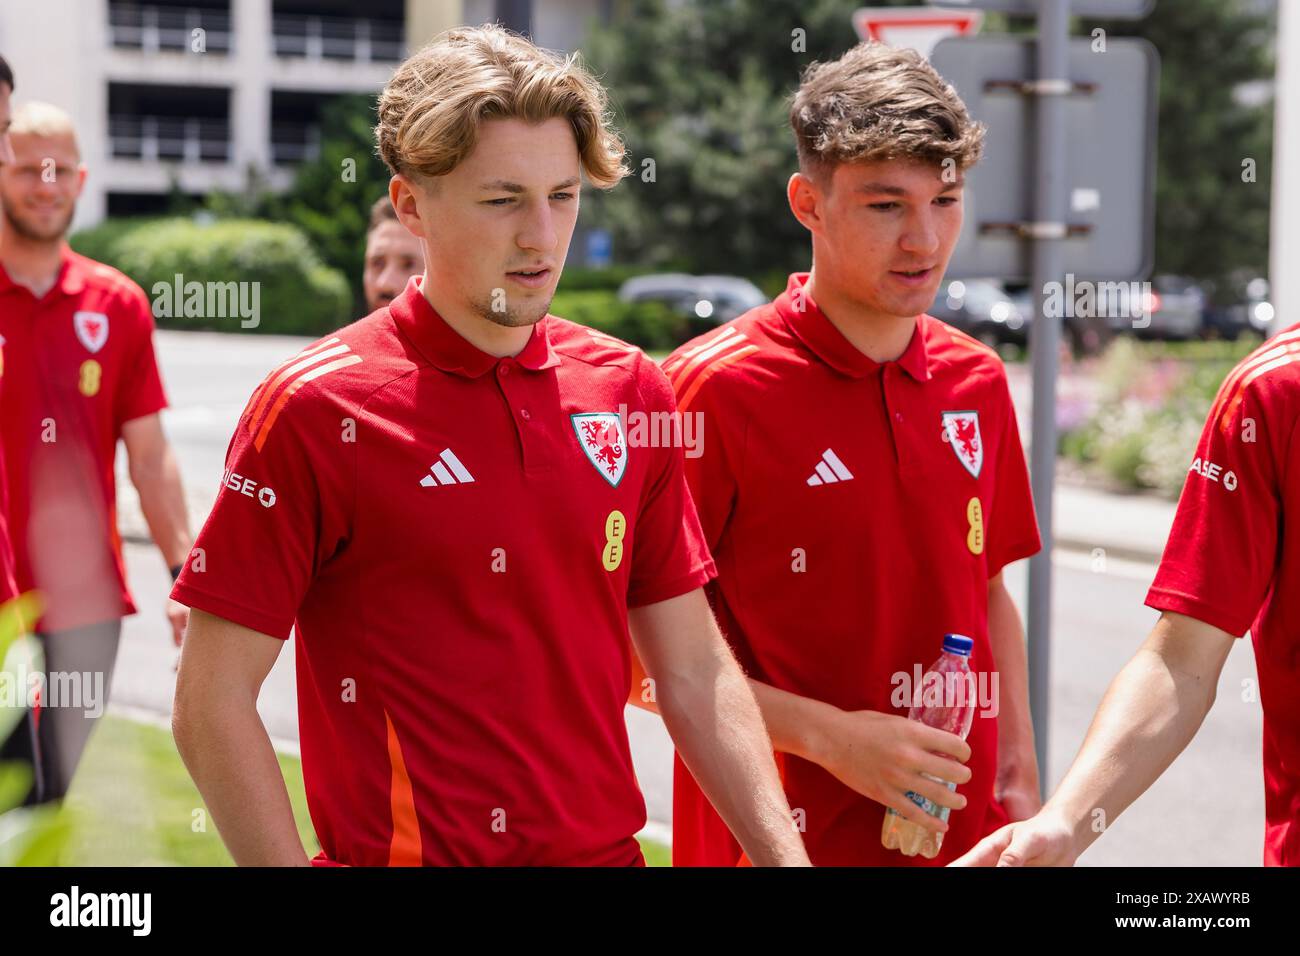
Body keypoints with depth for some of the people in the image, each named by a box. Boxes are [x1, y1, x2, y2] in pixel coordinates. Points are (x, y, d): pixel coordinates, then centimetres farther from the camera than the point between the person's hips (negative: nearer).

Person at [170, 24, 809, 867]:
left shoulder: (631, 389, 3)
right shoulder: (314, 409, -11)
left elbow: (697, 676, 6)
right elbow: (211, 705, -11)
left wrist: (786, 856, -3)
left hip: (608, 848, 5)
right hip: (394, 854, -4)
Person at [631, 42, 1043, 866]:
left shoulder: (978, 382, 5)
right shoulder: (714, 386, -13)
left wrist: (1018, 775, 8)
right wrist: (828, 736, -18)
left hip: (960, 829, 5)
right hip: (777, 838, -5)